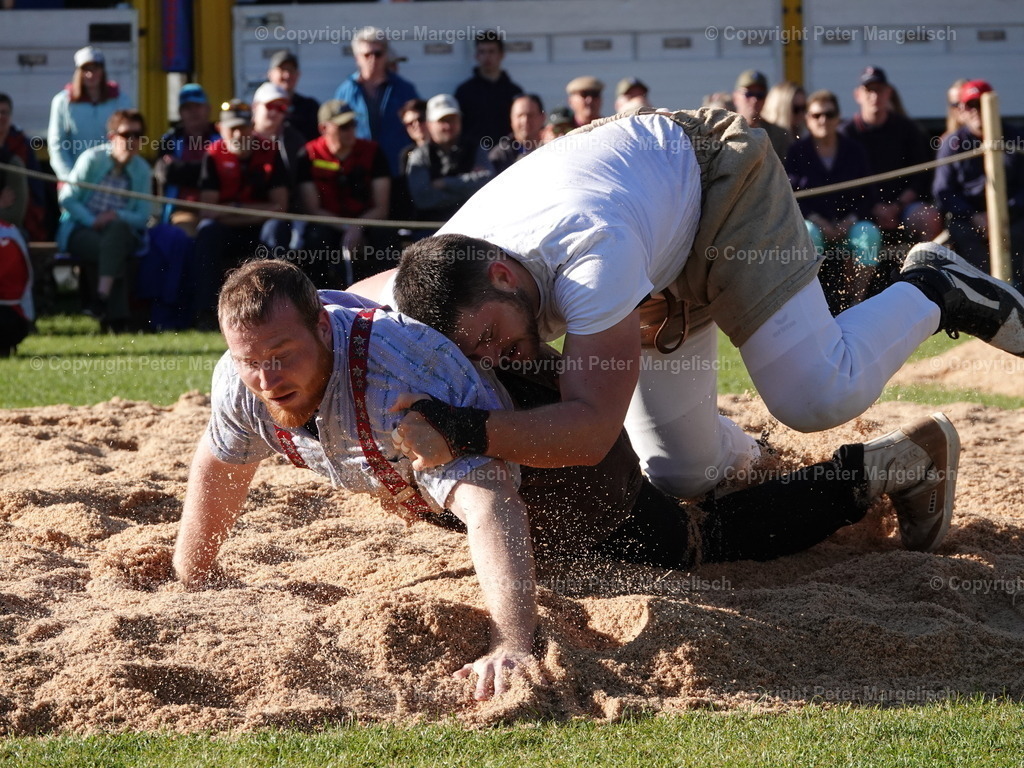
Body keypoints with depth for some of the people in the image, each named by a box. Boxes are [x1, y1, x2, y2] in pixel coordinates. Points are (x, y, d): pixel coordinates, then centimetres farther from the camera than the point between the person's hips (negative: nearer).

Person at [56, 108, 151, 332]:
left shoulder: (142, 170, 6)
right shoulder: (92, 158, -2)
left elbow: (143, 217, -1)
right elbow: (67, 199, -7)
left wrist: (117, 216, -20)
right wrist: (92, 221, -20)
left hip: (120, 231, 3)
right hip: (80, 230, -2)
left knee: (116, 230, -36)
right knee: (114, 254, -34)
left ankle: (102, 297, -40)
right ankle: (117, 317, -31)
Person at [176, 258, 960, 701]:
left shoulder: (402, 374, -48)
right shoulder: (245, 379, -26)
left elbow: (492, 512, -61)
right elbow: (219, 470, -2)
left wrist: (515, 643, -74)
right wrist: (190, 581, 9)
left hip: (564, 470, -8)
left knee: (704, 546, 9)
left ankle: (897, 461, 26)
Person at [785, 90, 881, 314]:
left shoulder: (853, 151, 11)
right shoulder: (797, 151, 4)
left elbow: (866, 195, 8)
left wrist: (850, 221, -11)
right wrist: (818, 221, -16)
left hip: (848, 223, 2)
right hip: (812, 222, -2)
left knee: (869, 233, -29)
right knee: (809, 235, -36)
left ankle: (856, 299, -24)